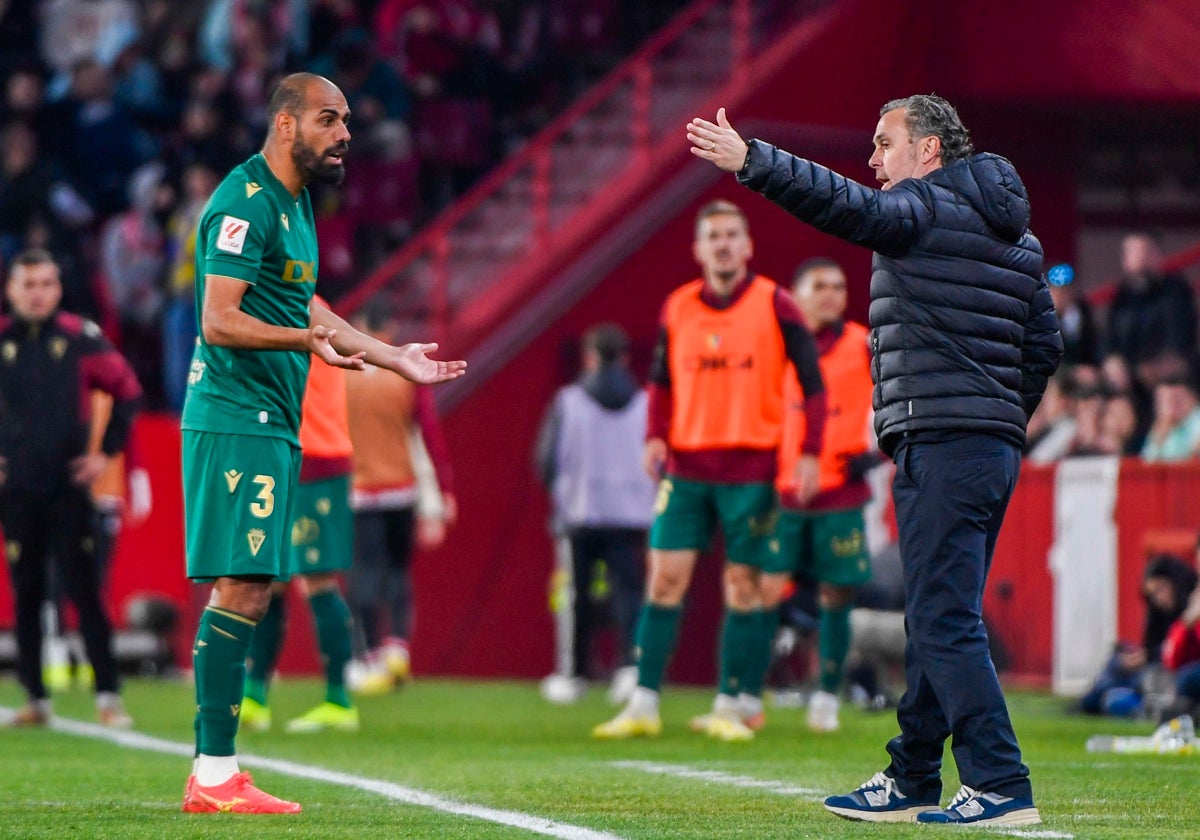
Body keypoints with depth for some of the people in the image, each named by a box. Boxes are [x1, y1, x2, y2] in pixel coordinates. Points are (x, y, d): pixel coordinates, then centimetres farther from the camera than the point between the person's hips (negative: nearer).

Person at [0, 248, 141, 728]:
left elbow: (127, 391, 9)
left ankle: (107, 696, -9)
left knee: (82, 590, -8)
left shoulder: (81, 338, 0)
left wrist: (107, 451, 3)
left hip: (69, 486, -1)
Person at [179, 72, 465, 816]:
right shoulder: (246, 203, -13)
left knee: (250, 590, 9)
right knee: (240, 588, -12)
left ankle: (216, 772, 11)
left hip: (272, 421, 10)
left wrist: (395, 358, 35)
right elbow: (219, 320, -21)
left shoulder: (294, 203, 18)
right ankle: (214, 775, -12)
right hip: (236, 417, -10)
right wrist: (309, 339, -32)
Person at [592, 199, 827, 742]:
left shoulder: (774, 305, -1)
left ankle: (730, 707, 8)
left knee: (743, 585, 0)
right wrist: (655, 435, 1)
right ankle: (643, 706, -2)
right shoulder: (677, 308, 8)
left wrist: (810, 453, -8)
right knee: (665, 579, -4)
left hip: (752, 468, -2)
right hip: (686, 465, 2)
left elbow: (812, 381, 1)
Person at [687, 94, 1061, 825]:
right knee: (937, 620, 15)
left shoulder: (925, 209, -7)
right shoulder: (1017, 236, 19)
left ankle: (1001, 786, -16)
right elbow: (1046, 344, 22)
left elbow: (845, 205, -24)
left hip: (939, 444, -9)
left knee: (946, 621, -11)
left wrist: (748, 161, -26)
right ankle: (912, 783, 21)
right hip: (996, 448, 9)